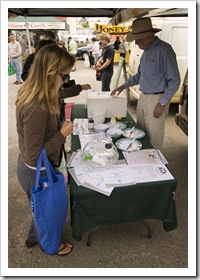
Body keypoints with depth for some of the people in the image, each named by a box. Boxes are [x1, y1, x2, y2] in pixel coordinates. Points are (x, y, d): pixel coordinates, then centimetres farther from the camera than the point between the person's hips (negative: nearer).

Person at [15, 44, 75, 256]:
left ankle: (34, 238, 58)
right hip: (36, 172, -9)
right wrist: (62, 134, -24)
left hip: (38, 169, 9)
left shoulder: (32, 94, -4)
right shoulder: (35, 109, -35)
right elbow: (34, 155, -29)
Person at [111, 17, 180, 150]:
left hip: (156, 99, -8)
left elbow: (174, 80, -16)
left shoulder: (164, 50, -16)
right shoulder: (146, 51, 11)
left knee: (154, 137, 1)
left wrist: (162, 104, -16)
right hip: (143, 97, 8)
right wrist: (123, 86, 14)